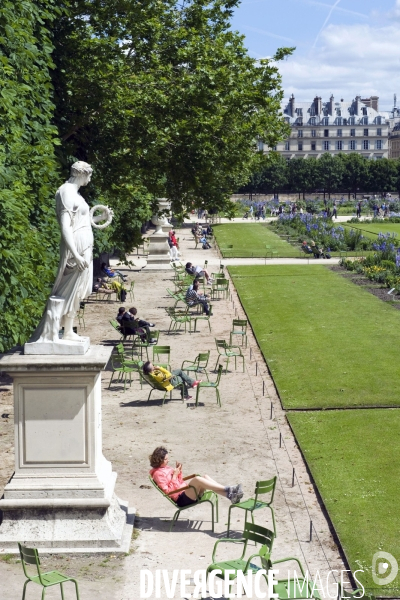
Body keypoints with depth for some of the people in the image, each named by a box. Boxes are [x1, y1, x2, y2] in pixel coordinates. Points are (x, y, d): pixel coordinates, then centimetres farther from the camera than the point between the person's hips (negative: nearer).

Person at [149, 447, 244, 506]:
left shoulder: (166, 467, 21)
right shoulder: (158, 473, -4)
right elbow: (168, 491, -13)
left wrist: (179, 472, 9)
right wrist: (174, 476, -13)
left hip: (186, 491, 9)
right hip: (181, 499, -9)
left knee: (205, 477, -14)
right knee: (196, 479, -31)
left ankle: (230, 495, -30)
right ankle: (228, 489, -36)